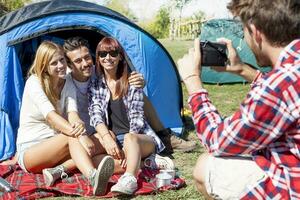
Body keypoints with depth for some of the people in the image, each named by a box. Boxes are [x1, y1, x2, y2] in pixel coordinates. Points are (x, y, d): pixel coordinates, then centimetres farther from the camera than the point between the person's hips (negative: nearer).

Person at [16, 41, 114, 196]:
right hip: (28, 151, -5)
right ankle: (93, 177, -58)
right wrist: (76, 132, -42)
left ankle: (57, 170, -37)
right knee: (71, 137, -35)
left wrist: (78, 125, -38)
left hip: (53, 147, 5)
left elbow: (72, 113, -13)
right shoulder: (34, 83, -13)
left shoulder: (68, 86, 5)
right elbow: (50, 116, -27)